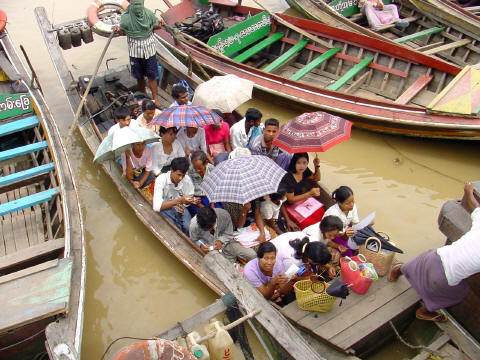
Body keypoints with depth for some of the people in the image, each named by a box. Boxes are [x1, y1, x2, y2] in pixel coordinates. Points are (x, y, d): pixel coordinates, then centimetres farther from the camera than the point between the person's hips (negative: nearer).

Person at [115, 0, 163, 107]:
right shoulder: (126, 17, -8)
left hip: (149, 49, 0)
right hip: (135, 51, 1)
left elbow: (154, 26, 6)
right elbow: (123, 32, 1)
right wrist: (118, 30, -22)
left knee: (151, 75, 0)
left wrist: (159, 25, -17)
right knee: (139, 76, 12)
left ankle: (155, 98, 8)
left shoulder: (149, 14, -7)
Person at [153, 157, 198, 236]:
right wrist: (179, 200, -43)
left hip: (180, 208, 1)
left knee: (189, 227, -29)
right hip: (165, 210, -1)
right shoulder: (161, 179, -24)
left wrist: (191, 201, -24)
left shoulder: (187, 179, -13)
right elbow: (156, 206, -37)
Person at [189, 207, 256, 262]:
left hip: (225, 242, 2)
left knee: (252, 255, -13)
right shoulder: (194, 225, -23)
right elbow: (194, 240, -3)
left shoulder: (224, 215, -22)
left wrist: (221, 241, -25)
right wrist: (200, 245, -24)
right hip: (209, 249, -2)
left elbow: (228, 234, -6)